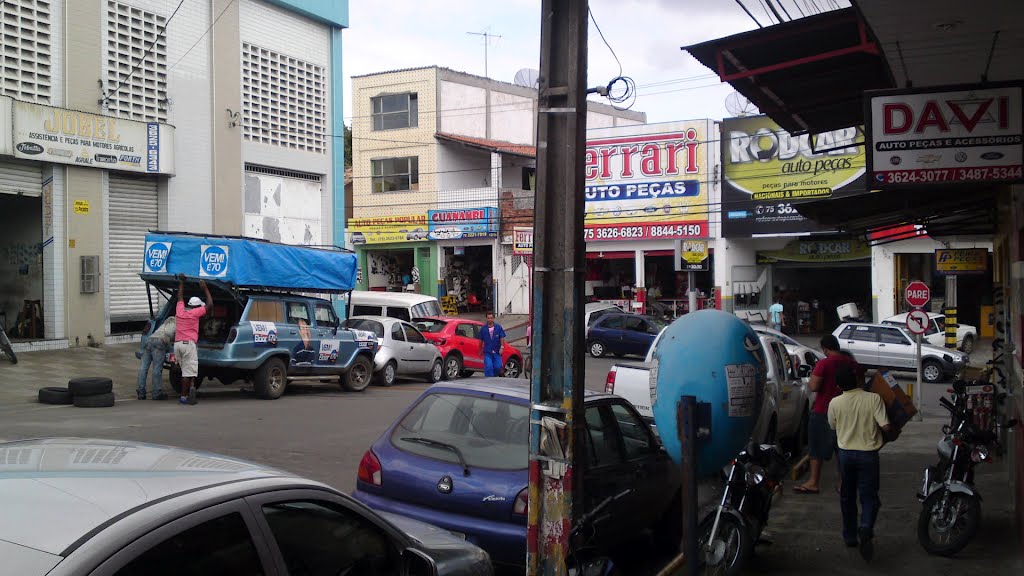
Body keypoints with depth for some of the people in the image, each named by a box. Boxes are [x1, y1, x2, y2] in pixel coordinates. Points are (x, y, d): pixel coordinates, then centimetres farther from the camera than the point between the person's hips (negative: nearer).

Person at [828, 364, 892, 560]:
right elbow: (886, 427, -16)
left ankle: (850, 536, 24)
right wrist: (892, 431, 6)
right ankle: (866, 527, -20)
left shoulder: (835, 403, -6)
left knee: (847, 497, 16)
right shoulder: (873, 399, -13)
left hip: (845, 453, 2)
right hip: (868, 454, -2)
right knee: (869, 496, 5)